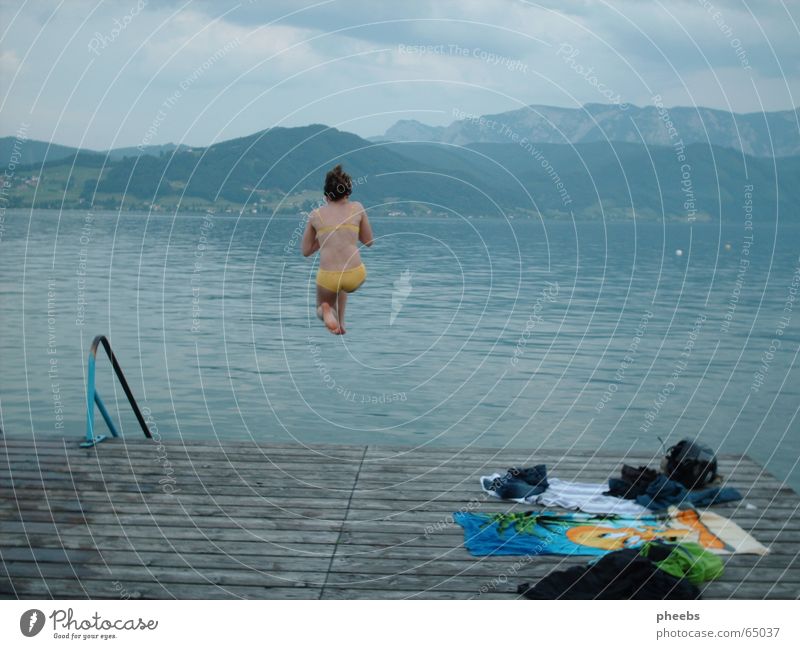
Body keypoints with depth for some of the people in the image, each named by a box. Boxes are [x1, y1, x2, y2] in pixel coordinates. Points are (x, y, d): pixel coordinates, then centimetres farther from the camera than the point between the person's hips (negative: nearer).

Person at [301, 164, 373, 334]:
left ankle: (326, 311, -6)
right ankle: (340, 322, 31)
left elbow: (305, 251, 14)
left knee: (320, 310, 28)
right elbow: (368, 241, 15)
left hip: (328, 277, -2)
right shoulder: (357, 208, 6)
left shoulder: (315, 215, 6)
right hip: (356, 276, 2)